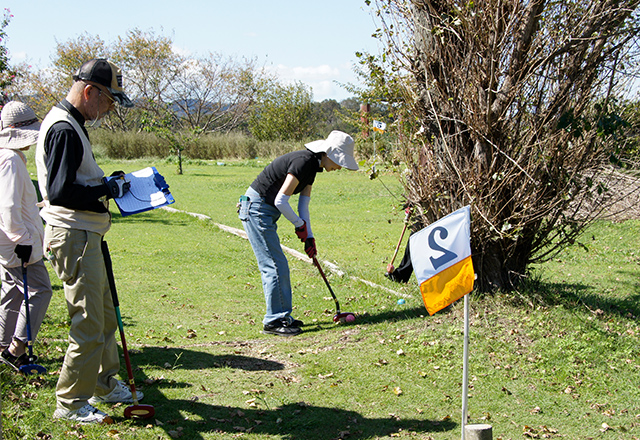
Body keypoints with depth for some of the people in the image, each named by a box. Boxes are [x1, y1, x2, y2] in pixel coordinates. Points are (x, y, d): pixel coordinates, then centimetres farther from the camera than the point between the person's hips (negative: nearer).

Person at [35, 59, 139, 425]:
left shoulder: (72, 125, 16)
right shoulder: (64, 129, -18)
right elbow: (59, 192, -25)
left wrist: (107, 182, 10)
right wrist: (107, 190, -18)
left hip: (86, 237, 11)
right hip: (74, 238, -11)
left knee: (105, 315, 20)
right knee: (88, 325, -6)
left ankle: (104, 384, 35)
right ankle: (71, 403, 5)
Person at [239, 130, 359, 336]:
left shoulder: (313, 165, 9)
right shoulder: (304, 161, -21)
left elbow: (303, 205, 12)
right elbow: (280, 201, -23)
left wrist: (309, 237, 6)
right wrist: (300, 225, -9)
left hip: (266, 211, 10)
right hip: (256, 209, -10)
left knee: (278, 265, 12)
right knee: (275, 265, -7)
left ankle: (282, 316, 19)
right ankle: (273, 320, -1)